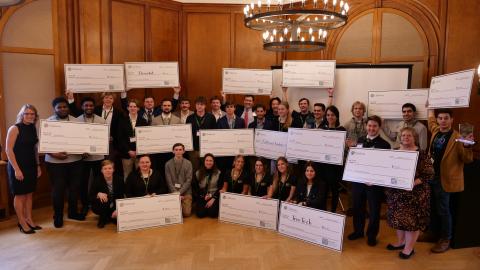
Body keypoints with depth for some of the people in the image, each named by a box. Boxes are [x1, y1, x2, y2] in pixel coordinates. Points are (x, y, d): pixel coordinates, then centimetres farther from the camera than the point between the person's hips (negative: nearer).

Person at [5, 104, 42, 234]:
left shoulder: (33, 129, 7)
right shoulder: (15, 128, -11)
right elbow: (8, 149, -14)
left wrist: (38, 166, 11)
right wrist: (16, 169, -18)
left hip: (31, 166, 6)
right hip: (18, 166, -6)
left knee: (29, 194, 12)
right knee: (19, 195, 4)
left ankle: (29, 220, 23)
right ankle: (22, 223, 15)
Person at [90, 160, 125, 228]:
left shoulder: (119, 179, -11)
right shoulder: (97, 180, -12)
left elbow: (122, 197, -10)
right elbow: (90, 198, -14)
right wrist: (98, 194, -35)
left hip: (115, 206, 1)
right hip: (102, 207, 0)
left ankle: (112, 217, 10)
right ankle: (103, 218, -3)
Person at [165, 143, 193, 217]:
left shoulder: (188, 163, 0)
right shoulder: (168, 164, 0)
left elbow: (188, 180, -4)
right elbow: (169, 181, -2)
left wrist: (179, 192, -13)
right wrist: (175, 193, -12)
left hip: (185, 192, 0)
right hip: (173, 192, 0)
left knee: (186, 213, -11)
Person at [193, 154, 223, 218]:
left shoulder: (218, 173, 0)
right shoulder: (198, 173, 4)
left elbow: (220, 188, -1)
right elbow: (196, 188, 7)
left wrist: (213, 199, -12)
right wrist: (204, 195, -9)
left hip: (214, 196, -1)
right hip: (202, 197, 1)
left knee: (212, 213, -22)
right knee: (200, 214, -20)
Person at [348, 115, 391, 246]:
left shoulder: (384, 144, -9)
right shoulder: (360, 141, 7)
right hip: (358, 179, 4)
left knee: (374, 210, 9)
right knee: (357, 207, 16)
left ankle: (372, 235, 26)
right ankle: (358, 231, 34)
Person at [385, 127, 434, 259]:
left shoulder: (421, 154, -9)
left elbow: (429, 174, -14)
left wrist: (415, 182, -27)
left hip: (414, 193, -5)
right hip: (397, 192, 5)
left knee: (412, 219, 2)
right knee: (399, 217, 15)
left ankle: (409, 247, 15)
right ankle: (400, 242, 32)